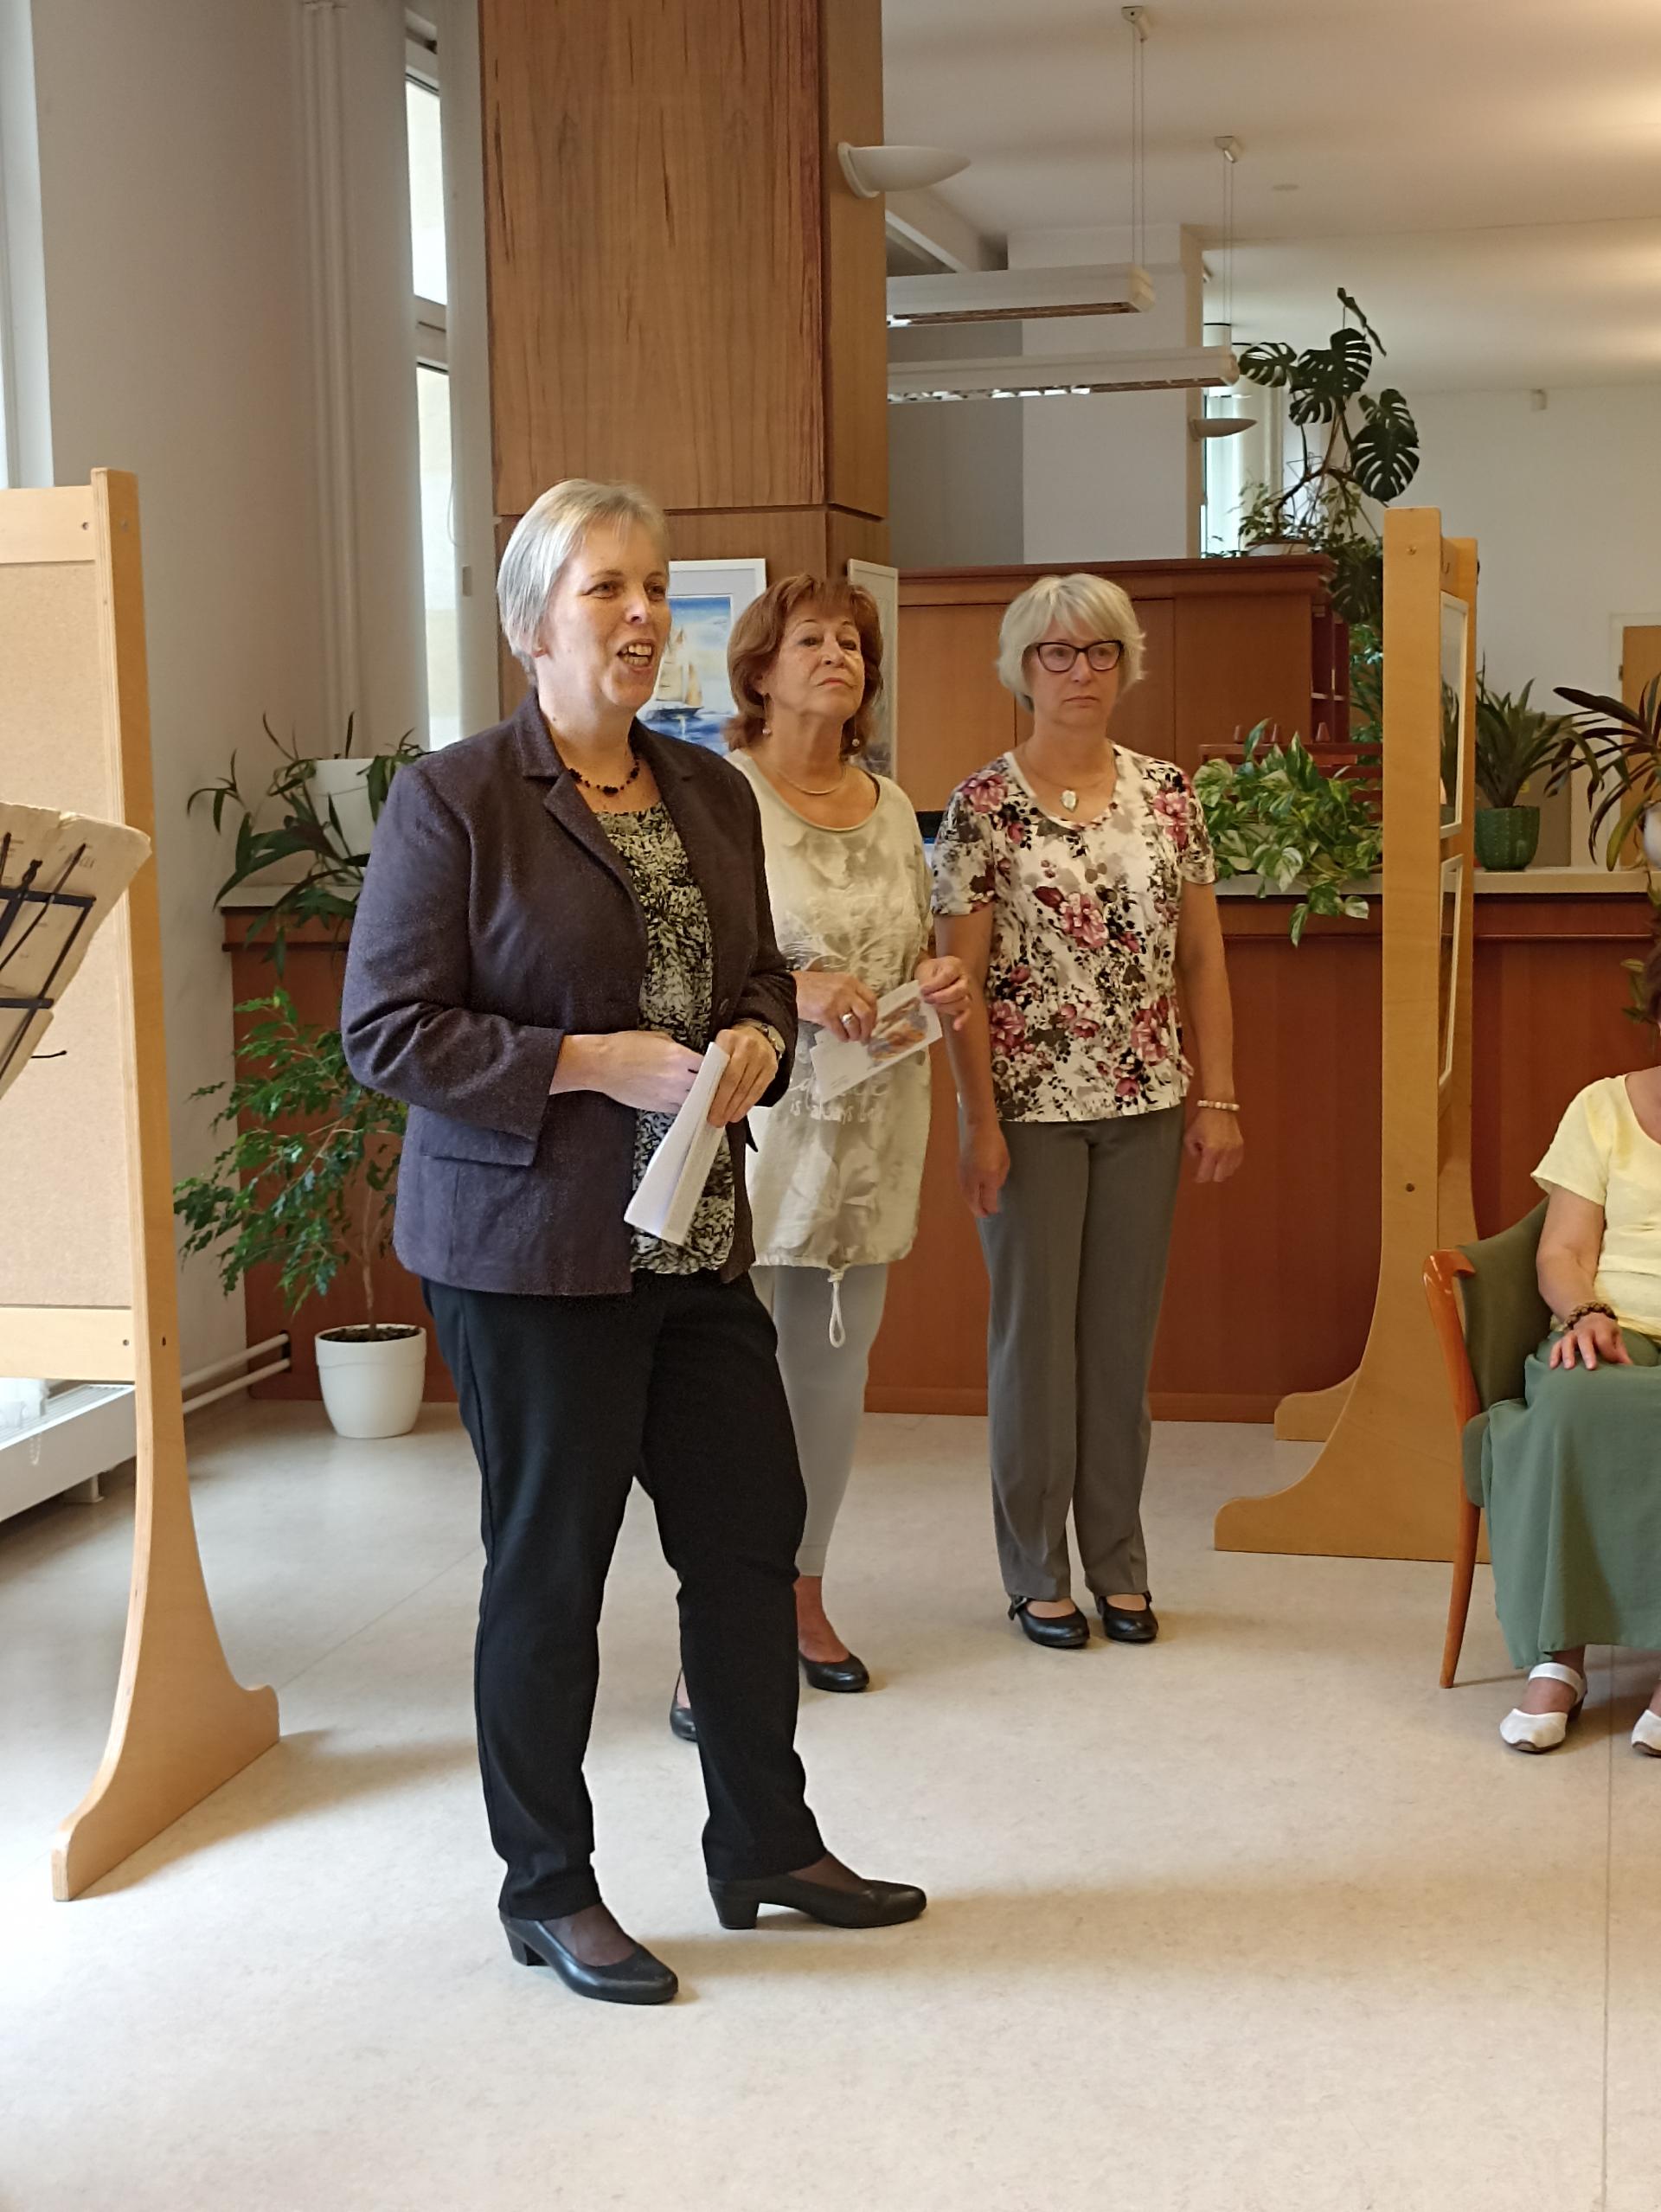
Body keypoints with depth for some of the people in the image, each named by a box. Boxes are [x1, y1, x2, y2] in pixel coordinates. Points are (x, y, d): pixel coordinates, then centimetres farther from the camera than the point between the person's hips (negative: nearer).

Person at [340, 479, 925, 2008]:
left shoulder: (711, 794, 10)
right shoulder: (453, 800, -10)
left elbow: (761, 976, 21)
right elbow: (385, 1029, -13)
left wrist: (757, 1043, -3)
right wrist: (598, 1064, -20)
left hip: (698, 1241, 7)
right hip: (530, 1248, -6)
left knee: (752, 1533, 13)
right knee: (549, 1566, 5)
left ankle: (766, 1843, 32)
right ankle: (548, 1891, 24)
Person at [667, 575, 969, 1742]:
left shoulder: (891, 805, 12)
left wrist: (939, 980, -1)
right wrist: (791, 992, -25)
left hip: (872, 1129, 6)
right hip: (757, 1119, -6)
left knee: (838, 1364, 13)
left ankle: (803, 1596, 27)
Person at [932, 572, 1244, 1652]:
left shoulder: (1169, 793, 5)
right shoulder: (985, 805, -6)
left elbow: (1203, 956, 7)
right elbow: (961, 977, -7)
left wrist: (1218, 1098, 2)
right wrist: (980, 1124, -12)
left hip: (1144, 1106, 3)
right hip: (1032, 1105, -3)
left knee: (1124, 1335, 10)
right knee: (1036, 1333, 5)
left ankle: (1119, 1565, 22)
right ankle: (1038, 1573, 18)